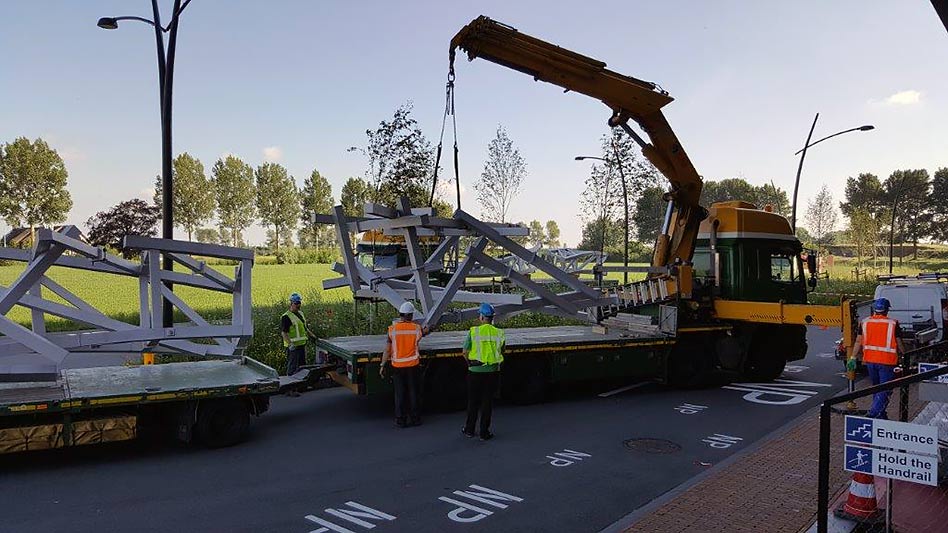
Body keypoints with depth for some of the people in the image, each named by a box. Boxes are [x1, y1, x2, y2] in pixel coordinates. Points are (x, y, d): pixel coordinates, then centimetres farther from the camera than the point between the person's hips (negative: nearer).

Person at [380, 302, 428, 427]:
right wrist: (426, 329, 43)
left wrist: (382, 365, -1)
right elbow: (424, 332, 20)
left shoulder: (392, 329, -8)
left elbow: (387, 350, -8)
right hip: (413, 365, 0)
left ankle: (401, 420, 12)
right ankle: (415, 418, 17)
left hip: (397, 366, 0)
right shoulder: (416, 328, -5)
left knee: (400, 393, 8)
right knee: (414, 392, 10)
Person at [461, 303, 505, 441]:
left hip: (475, 371, -1)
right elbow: (501, 351, 6)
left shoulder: (473, 331, -8)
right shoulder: (499, 333, -2)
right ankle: (484, 432, 12)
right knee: (488, 401, 8)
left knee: (473, 400, 13)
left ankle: (469, 429, 24)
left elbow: (465, 351, -7)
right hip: (493, 371, 1)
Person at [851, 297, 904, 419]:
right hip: (887, 361, -4)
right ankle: (873, 414, -14)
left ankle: (881, 415, 26)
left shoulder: (864, 322, 2)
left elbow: (858, 342, 4)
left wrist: (853, 358, 9)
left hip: (870, 360, 4)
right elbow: (899, 343, -2)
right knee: (885, 390, 0)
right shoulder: (893, 323, -8)